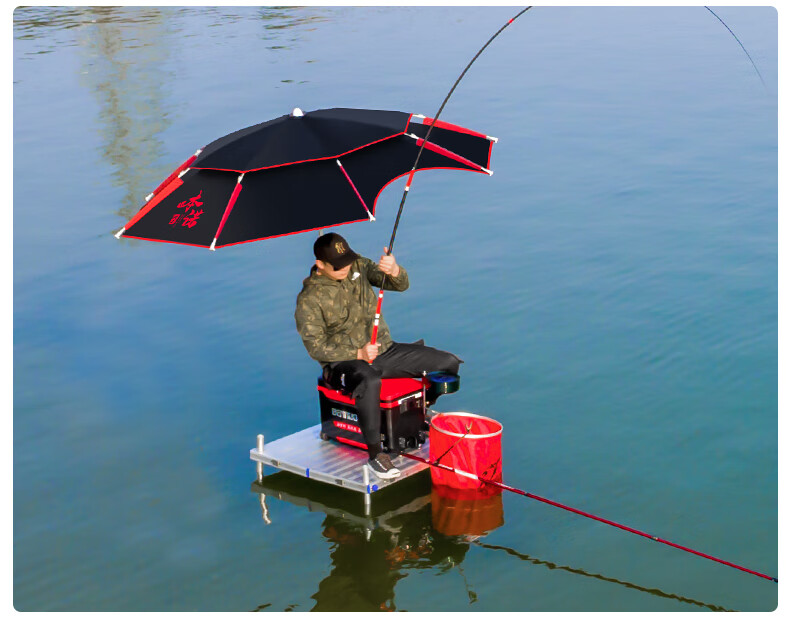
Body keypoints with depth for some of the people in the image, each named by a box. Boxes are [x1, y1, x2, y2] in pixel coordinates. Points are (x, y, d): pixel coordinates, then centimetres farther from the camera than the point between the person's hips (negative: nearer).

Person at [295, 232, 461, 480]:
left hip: (385, 350, 6)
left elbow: (401, 285, -5)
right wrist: (358, 354, -23)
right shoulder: (309, 299, -10)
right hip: (344, 361, -6)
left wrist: (394, 271, -30)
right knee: (370, 382, -43)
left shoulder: (359, 266, 4)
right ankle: (375, 454, -31)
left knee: (449, 362, -5)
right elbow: (316, 348, -12)